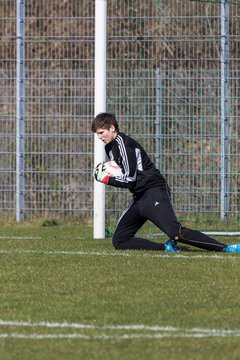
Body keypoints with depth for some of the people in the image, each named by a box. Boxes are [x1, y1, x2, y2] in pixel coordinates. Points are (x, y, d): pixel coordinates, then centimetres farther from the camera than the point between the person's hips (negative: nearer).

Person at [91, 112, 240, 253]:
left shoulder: (122, 143, -12)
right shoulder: (110, 148, 17)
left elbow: (130, 180, -18)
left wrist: (107, 179, -4)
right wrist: (108, 173, 5)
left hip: (154, 192, -10)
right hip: (140, 197, 10)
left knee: (176, 232, -27)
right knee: (119, 241, 3)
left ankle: (226, 248, -31)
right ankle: (166, 248, -7)